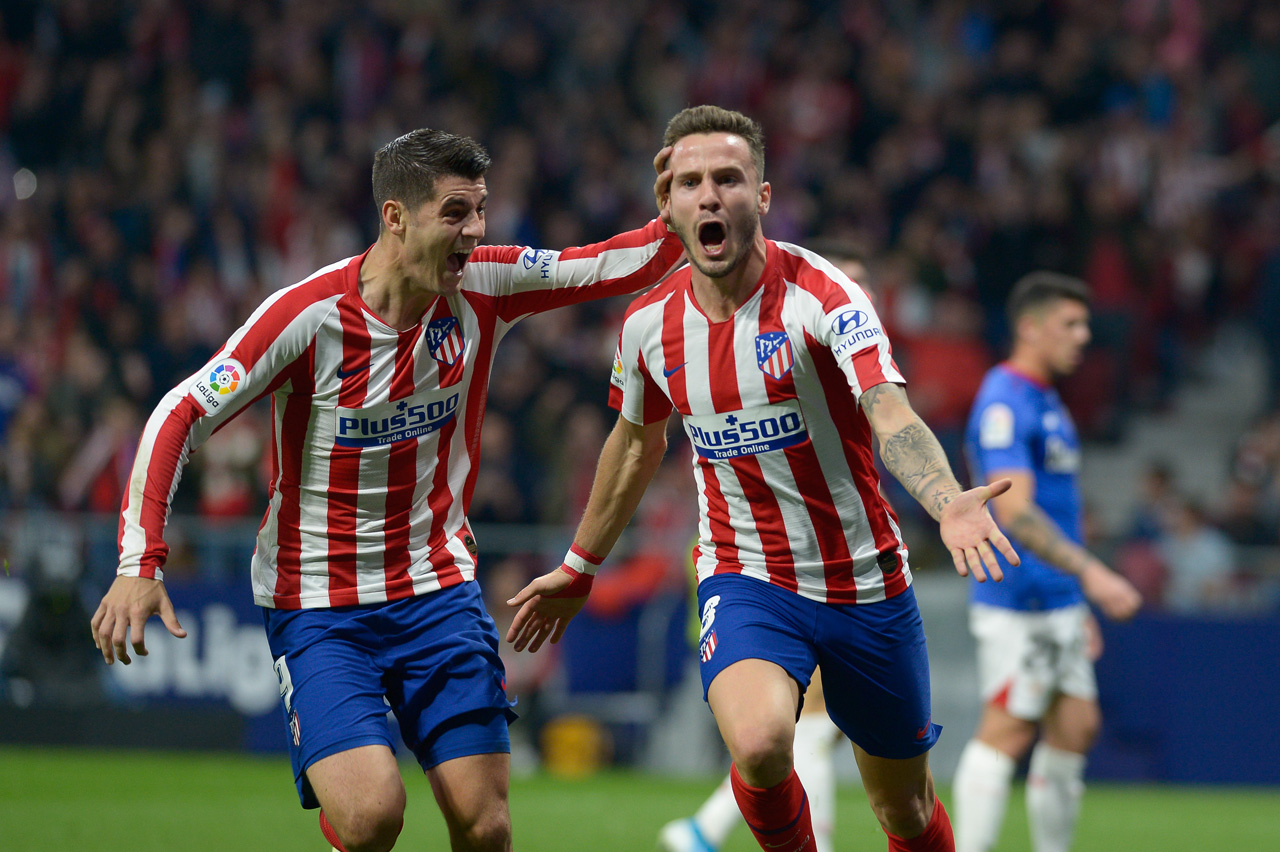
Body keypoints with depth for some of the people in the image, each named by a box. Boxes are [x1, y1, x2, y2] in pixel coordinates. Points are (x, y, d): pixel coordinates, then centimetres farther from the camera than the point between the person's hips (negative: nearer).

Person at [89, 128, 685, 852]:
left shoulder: (484, 290, -4)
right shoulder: (308, 316, -16)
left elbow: (624, 267, 0)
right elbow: (179, 418, -13)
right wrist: (140, 562, -20)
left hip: (438, 592, 4)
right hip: (316, 608, -4)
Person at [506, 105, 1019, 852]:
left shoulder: (821, 295, -17)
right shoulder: (649, 325, -3)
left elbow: (892, 417, -32)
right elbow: (638, 444, 18)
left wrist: (948, 502, -52)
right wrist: (580, 567, 28)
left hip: (864, 583, -1)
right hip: (745, 580, 1)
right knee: (759, 743, -29)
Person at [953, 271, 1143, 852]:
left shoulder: (1047, 403, 18)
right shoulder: (1004, 405, -15)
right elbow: (1014, 511, -25)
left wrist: (1079, 604, 24)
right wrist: (1089, 573, -31)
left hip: (1058, 602, 10)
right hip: (1017, 602, -10)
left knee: (1076, 726, 8)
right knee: (1007, 732, -10)